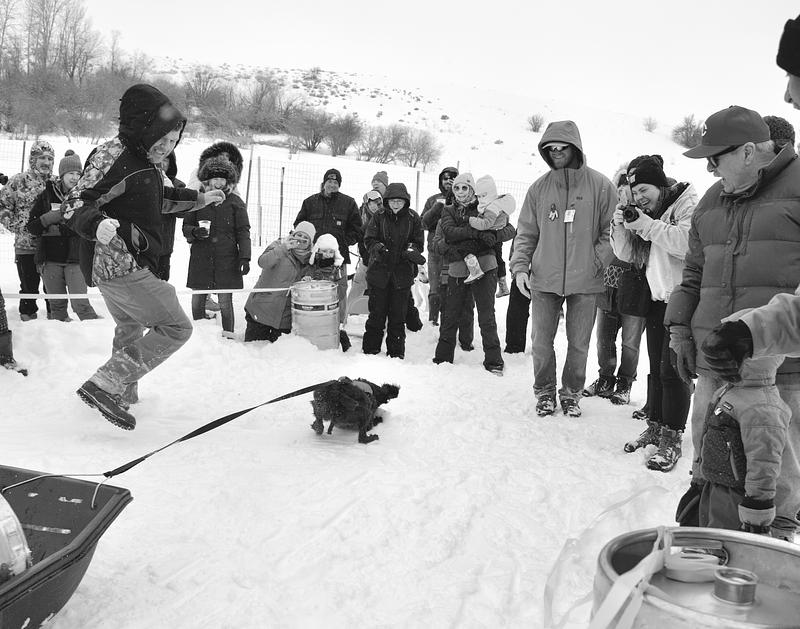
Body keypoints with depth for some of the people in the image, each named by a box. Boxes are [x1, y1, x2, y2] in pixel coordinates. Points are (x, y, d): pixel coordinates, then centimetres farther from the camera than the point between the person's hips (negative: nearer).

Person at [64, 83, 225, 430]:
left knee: (130, 328, 27)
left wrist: (199, 199, 34)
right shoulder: (113, 155, -18)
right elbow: (74, 205, -23)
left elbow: (158, 199, 29)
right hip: (122, 266, -11)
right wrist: (99, 225, -43)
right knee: (176, 327, -8)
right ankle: (104, 384, -10)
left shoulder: (143, 160, 11)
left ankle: (122, 394, 46)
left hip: (112, 267, 11)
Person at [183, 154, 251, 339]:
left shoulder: (235, 202, 4)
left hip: (227, 260, -2)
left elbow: (243, 232, 1)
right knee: (197, 300, 8)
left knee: (225, 301, 0)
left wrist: (244, 257, -8)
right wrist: (195, 232, -12)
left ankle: (228, 334, 12)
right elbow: (186, 226, 11)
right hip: (200, 259, 2)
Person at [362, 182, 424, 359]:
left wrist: (411, 250, -17)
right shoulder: (379, 217, 1)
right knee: (376, 313, 5)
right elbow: (369, 239, 0)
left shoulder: (413, 218, 1)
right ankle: (370, 349, 18)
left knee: (398, 315, 6)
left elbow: (418, 243, 5)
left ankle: (396, 353, 17)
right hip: (379, 271, 0)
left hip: (403, 273, 0)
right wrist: (379, 248, -20)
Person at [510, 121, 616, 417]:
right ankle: (544, 391, 26)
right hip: (544, 280, 1)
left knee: (579, 344, 10)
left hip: (585, 282, -1)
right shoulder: (539, 188, 3)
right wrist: (520, 266, -4)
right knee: (541, 342, 7)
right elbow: (526, 233, 7)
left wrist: (597, 261, -10)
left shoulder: (600, 186, -3)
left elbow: (611, 229, 0)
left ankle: (571, 392, 29)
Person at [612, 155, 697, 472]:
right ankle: (655, 427, 25)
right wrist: (621, 226, -8)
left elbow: (687, 243, -27)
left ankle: (672, 439, 2)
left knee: (672, 369, -7)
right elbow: (627, 255, 9)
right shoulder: (645, 210, 13)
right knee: (656, 366, 13)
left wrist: (646, 225, -25)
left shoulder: (687, 203, -8)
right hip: (657, 298, 7)